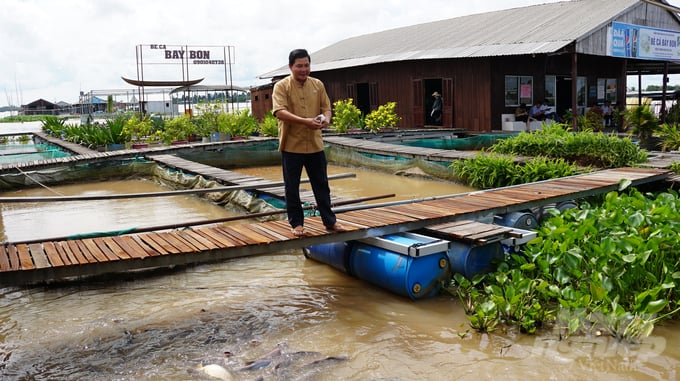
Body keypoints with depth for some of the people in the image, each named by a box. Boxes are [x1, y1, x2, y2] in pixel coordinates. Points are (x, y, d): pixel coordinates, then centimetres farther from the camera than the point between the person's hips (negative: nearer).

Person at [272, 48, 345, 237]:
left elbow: (326, 107, 10)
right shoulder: (281, 86, -6)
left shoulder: (318, 85, 8)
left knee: (321, 184, 11)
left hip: (315, 144, 4)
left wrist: (326, 118, -15)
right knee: (292, 187, 6)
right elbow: (279, 112, -18)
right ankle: (296, 223, 18)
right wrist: (305, 121, -30)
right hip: (291, 145, -3)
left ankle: (329, 220, 21)